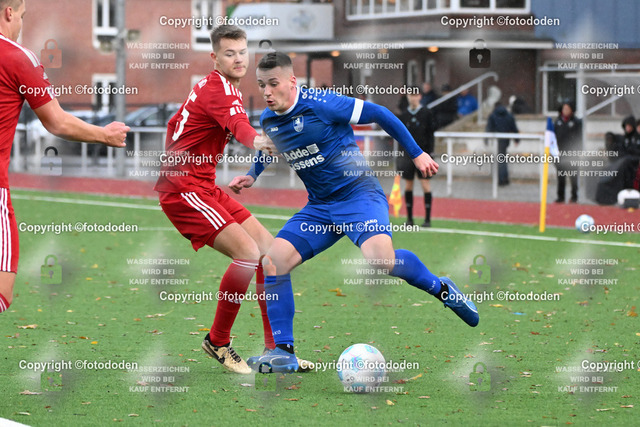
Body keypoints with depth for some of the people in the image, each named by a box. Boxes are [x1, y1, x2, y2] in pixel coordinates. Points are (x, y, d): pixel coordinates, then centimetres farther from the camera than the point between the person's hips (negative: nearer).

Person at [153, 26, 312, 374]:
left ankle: (274, 349, 9)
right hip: (184, 190, -10)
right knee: (247, 252, -22)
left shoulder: (209, 86, 14)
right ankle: (217, 342, -5)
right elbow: (238, 123, -41)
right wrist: (257, 140, -59)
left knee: (269, 248, 5)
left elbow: (176, 124, 30)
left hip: (203, 187, 10)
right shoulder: (219, 87, -17)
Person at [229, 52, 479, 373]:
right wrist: (251, 176, 11)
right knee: (274, 261, -11)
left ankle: (441, 289, -4)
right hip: (319, 207, 7)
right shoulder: (268, 121, 4)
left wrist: (417, 154, -7)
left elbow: (378, 114, -10)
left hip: (359, 194, -7)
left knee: (380, 259, -32)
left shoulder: (321, 105, -17)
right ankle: (283, 352, -6)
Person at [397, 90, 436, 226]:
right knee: (408, 185, 4)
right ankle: (409, 218, 11)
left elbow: (430, 133, 0)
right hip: (408, 153, 3)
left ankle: (427, 218, -1)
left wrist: (430, 153, -6)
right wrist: (401, 153, 5)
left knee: (425, 184, -5)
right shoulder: (403, 115, 7)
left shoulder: (426, 113, 0)